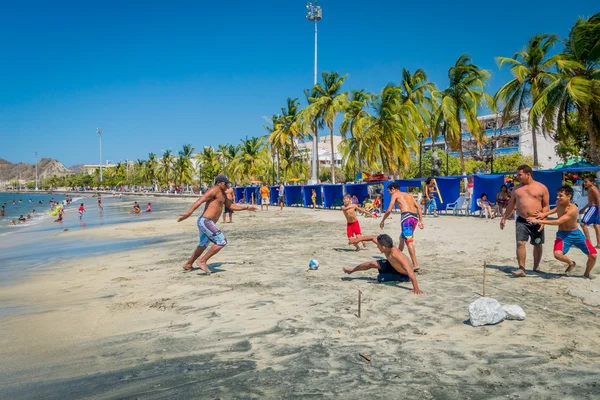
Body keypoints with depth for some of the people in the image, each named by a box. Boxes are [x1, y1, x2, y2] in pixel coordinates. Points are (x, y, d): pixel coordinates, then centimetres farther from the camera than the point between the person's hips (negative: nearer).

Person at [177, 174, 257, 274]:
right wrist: (188, 212, -33)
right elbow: (200, 201, -22)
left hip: (206, 222, 11)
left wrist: (246, 208, 29)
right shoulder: (214, 190, -11)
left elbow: (231, 206, 31)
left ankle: (188, 265, 37)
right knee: (222, 242, -13)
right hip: (205, 222, -11)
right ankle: (203, 261, -7)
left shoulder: (222, 194, 19)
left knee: (203, 245, 24)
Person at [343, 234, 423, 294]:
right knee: (372, 264, 8)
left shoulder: (395, 253, -45)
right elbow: (373, 238, -5)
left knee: (380, 278, -13)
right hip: (394, 265, 7)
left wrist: (416, 288, -54)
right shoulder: (387, 246, -22)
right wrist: (359, 239, -9)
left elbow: (409, 270, -49)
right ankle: (351, 270, 31)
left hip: (404, 275, -7)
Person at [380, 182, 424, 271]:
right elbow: (419, 207, 19)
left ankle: (415, 264, -20)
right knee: (402, 237, 23)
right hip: (415, 217, 7)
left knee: (409, 241, -11)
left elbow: (389, 210, 2)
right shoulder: (409, 195, 29)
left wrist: (382, 221, 13)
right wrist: (420, 221, 16)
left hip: (406, 216, -7)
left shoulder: (395, 195, 11)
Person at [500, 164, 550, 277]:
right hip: (521, 221, 1)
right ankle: (521, 269, -11)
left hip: (537, 222, -1)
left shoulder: (542, 188, 1)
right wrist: (504, 218, 14)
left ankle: (536, 267, 27)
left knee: (537, 245, 10)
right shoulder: (516, 189, 10)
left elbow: (546, 205, 0)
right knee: (520, 243, -12)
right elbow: (511, 205, 17)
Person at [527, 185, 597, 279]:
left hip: (576, 234, -3)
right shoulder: (558, 203, -7)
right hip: (562, 234, 3)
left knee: (593, 255, -2)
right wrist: (545, 214, 4)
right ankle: (571, 263, 9)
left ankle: (587, 273, 30)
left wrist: (539, 221, -40)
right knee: (557, 254, -26)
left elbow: (558, 222, -36)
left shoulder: (573, 209, -27)